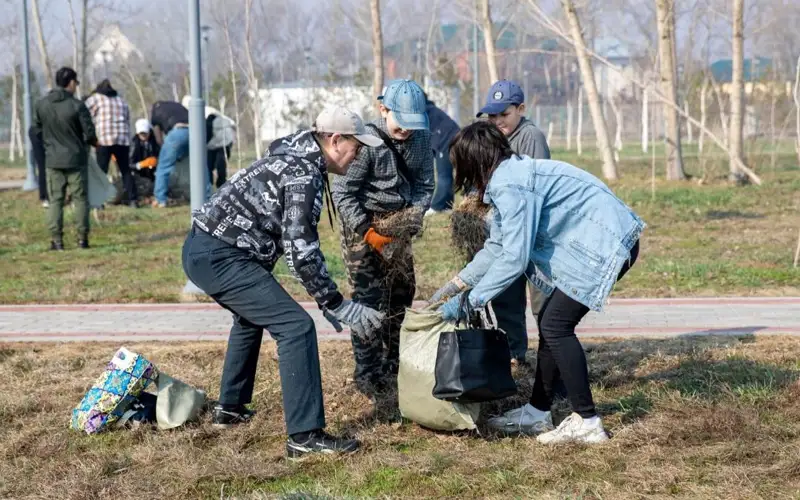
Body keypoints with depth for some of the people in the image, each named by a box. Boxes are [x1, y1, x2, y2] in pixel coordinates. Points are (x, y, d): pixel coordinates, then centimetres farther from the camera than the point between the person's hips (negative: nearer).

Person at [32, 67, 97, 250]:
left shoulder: (41, 104, -3)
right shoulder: (77, 106, -15)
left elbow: (37, 130, 6)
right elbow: (89, 134, -12)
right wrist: (94, 142, 10)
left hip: (53, 160, 3)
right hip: (76, 159, -3)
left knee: (55, 200, 7)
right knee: (80, 199, 7)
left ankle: (56, 240, 3)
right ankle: (82, 238, 7)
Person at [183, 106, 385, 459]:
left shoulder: (295, 161, 16)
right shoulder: (303, 174, -15)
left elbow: (302, 242, 22)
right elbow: (301, 253, -21)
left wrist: (327, 299, 21)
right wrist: (340, 306, -15)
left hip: (201, 250, 11)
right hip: (220, 257, -11)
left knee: (253, 315, 33)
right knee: (295, 327, -13)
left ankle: (230, 408, 44)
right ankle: (305, 435, -14)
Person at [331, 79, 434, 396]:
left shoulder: (420, 139, -3)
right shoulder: (367, 142, -20)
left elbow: (424, 185, 7)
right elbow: (342, 192, -17)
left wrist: (416, 215, -12)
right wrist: (367, 232, -22)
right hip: (363, 226, -6)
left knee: (402, 292, 10)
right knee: (369, 299, -9)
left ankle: (393, 365, 25)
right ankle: (368, 376, -3)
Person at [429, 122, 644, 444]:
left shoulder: (511, 185, -19)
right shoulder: (506, 178, 14)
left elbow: (514, 258, -21)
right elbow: (497, 247, 22)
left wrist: (469, 301, -13)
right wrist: (454, 286, 22)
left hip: (607, 245, -10)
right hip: (593, 245, 10)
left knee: (556, 324, -10)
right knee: (551, 322, 11)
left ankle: (587, 423, -7)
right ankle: (537, 414, 20)